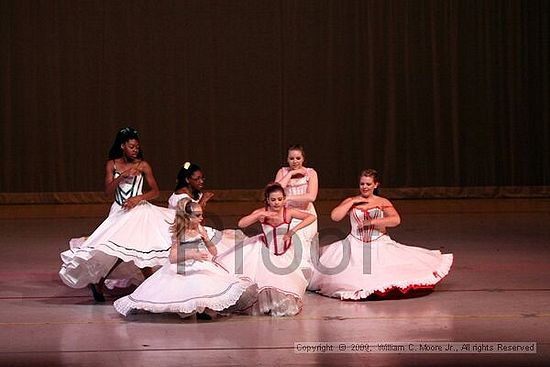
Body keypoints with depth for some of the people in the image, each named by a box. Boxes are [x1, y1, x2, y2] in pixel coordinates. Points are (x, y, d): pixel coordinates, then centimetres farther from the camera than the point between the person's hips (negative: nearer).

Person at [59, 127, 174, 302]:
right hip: (119, 213, 0)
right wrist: (122, 176, -18)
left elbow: (155, 191, -1)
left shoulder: (143, 165, -1)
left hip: (139, 210, 0)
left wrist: (138, 198, -16)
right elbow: (108, 191, -6)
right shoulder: (112, 165, 1)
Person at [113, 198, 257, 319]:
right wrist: (192, 255, -28)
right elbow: (172, 257, -17)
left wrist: (207, 240, -8)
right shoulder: (179, 235, -6)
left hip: (204, 269, 4)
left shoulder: (200, 230, 6)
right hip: (183, 270, -4)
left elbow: (214, 252, 11)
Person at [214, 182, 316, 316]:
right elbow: (241, 223, -26)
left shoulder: (288, 212, -18)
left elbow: (312, 217, -24)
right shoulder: (261, 212, -16)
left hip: (284, 254, 0)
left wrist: (293, 230, -31)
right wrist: (261, 215, -35)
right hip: (265, 250, 0)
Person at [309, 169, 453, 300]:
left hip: (379, 246, -1)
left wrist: (372, 222, -15)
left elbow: (396, 220, -9)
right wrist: (353, 201, -2)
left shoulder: (383, 202, 8)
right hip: (355, 246, 1)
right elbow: (335, 216, -3)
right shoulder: (350, 202, 12)